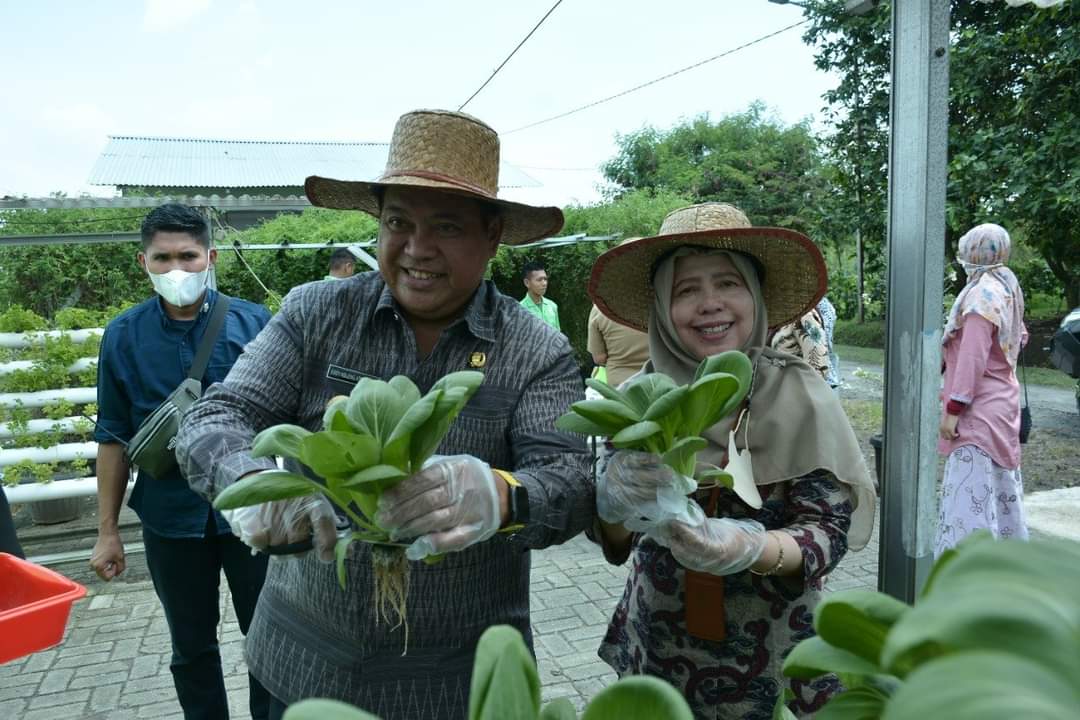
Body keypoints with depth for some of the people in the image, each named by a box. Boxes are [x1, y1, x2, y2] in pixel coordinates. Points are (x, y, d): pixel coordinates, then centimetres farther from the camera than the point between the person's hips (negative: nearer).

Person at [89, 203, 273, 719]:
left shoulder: (255, 323, -7)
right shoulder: (123, 335, -2)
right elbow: (114, 438, 2)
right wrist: (107, 531, 3)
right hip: (170, 520, 1)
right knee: (192, 649, 18)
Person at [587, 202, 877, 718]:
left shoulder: (798, 395, -16)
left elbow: (828, 531, -14)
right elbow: (612, 538, -9)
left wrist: (750, 548, -34)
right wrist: (613, 504, -32)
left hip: (772, 659, -2)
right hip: (658, 652, 2)